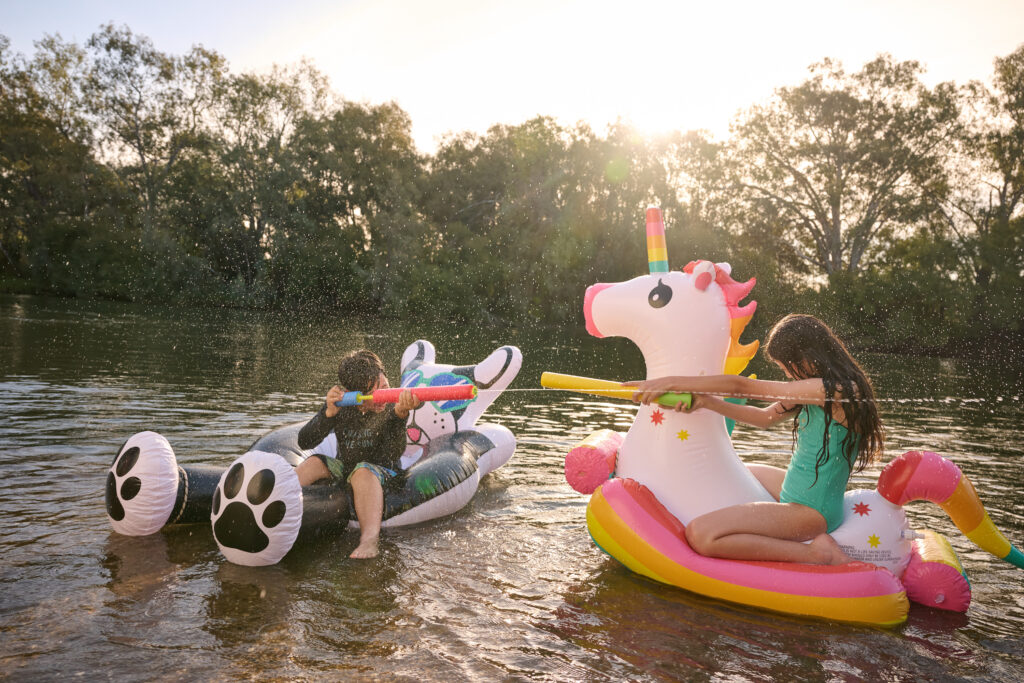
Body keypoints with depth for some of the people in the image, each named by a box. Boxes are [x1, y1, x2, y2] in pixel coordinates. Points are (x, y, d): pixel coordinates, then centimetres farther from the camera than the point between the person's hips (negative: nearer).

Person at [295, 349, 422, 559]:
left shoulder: (392, 406, -21)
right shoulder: (339, 404, -13)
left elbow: (393, 455, -36)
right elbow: (304, 442, -15)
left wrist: (399, 416, -55)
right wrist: (328, 413, -33)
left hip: (381, 472, -4)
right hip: (343, 466, 4)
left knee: (363, 471, -35)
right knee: (314, 463, -21)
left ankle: (369, 540, -52)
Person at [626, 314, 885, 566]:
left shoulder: (836, 390, -22)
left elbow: (742, 386, -20)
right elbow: (765, 418, 11)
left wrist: (671, 382, -14)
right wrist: (706, 402, 0)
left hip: (810, 510, -11)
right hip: (794, 491, 11)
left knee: (700, 535, -23)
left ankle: (814, 552, -15)